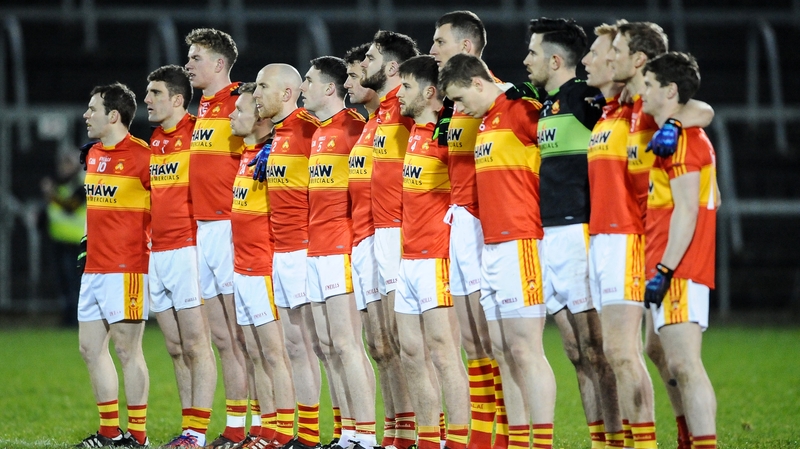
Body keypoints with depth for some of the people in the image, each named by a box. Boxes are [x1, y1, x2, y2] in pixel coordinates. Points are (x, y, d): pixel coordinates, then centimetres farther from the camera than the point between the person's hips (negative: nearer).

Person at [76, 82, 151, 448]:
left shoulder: (141, 155, -12)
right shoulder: (94, 154, 14)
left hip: (127, 268, -9)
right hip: (93, 267, 9)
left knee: (127, 349, -6)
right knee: (90, 347, 10)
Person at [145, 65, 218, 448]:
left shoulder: (198, 132, -8)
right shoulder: (155, 141, 15)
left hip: (188, 249, -8)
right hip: (157, 253, 8)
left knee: (195, 346, -7)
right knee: (176, 349, 9)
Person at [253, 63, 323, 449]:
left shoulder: (309, 128, -12)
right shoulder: (275, 135, 15)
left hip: (305, 248, -9)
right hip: (279, 251, 9)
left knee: (318, 342, -10)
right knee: (294, 345, 10)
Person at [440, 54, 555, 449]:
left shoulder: (521, 111, -9)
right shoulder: (486, 123, 19)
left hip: (519, 245, -9)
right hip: (491, 248, 9)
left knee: (524, 351, -11)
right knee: (502, 353, 8)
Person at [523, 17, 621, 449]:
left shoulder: (585, 98, -9)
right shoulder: (545, 106, 17)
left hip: (577, 232, -9)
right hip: (547, 236, 9)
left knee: (594, 347, -8)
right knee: (576, 349, 9)